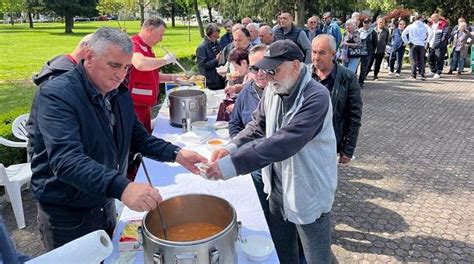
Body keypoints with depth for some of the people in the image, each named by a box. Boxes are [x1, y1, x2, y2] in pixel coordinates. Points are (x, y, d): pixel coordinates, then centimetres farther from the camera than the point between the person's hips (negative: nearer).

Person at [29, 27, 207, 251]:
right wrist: (121, 187, -50)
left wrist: (176, 154, -9)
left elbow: (138, 137, 8)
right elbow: (66, 160, -36)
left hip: (106, 204, 7)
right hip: (67, 215, -6)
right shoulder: (57, 95, -23)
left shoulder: (119, 93, 0)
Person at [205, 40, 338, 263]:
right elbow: (258, 125, 3)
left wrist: (233, 164, -39)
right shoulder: (272, 90, -2)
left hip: (309, 193, -6)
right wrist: (232, 148, -17)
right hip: (278, 187, 6)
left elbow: (284, 142, -36)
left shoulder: (316, 97, -26)